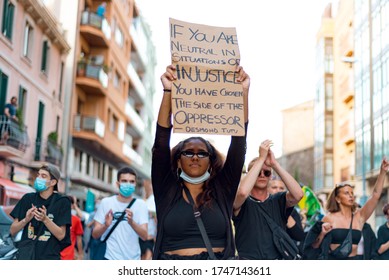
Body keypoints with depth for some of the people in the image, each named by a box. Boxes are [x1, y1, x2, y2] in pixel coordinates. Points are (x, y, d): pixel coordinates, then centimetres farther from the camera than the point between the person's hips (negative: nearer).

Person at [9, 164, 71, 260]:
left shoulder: (62, 202, 0)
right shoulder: (28, 199, 9)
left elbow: (61, 235, -4)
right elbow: (12, 231, 8)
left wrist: (45, 219, -18)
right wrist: (26, 220, -11)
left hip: (49, 257, -2)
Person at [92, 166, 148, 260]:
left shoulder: (140, 204, 0)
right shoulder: (106, 202, -2)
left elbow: (144, 236, -9)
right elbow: (95, 234, -1)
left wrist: (132, 222, -28)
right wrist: (106, 225, -22)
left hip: (133, 260, 2)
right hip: (110, 258, -2)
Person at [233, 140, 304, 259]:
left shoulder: (278, 200, 8)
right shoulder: (243, 203, 1)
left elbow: (298, 194, -13)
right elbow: (242, 192, -23)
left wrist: (275, 164, -13)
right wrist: (261, 158, -16)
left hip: (277, 258, 2)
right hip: (248, 258, -2)